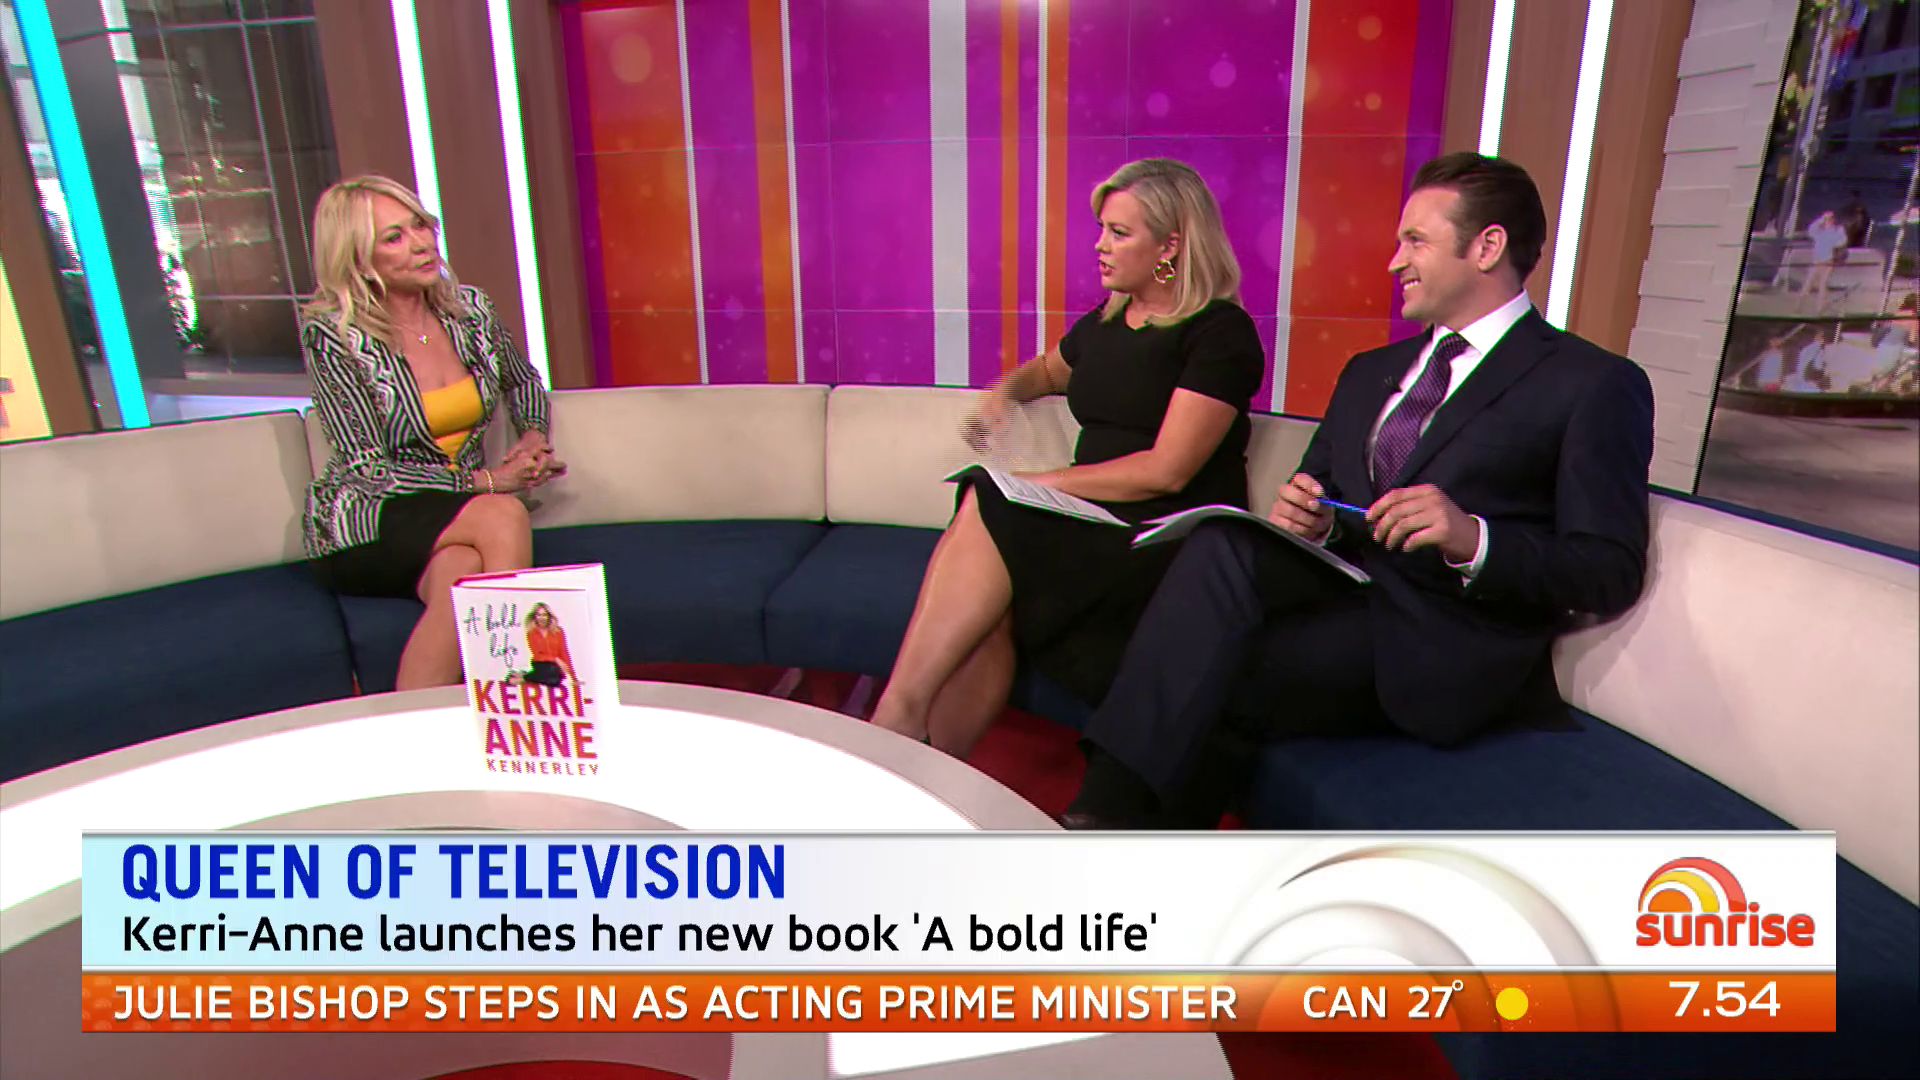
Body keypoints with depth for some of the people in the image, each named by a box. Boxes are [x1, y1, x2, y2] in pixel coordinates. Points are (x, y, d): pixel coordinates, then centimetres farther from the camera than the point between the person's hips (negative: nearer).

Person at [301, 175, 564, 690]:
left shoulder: (469, 308, 2)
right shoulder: (331, 334, -11)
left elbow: (523, 383, 22)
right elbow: (369, 469, -14)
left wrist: (534, 436, 1)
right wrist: (487, 481, -20)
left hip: (456, 519, 4)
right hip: (361, 530, -3)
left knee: (462, 571, -34)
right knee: (503, 516, -32)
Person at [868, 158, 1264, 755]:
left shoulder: (1220, 333, -4)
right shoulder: (1106, 321, 17)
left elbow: (1166, 472, -14)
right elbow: (1050, 368, 40)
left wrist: (1040, 482, -13)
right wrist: (1007, 389, 16)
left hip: (1172, 543, -6)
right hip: (1094, 527, 6)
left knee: (987, 511, -28)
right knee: (985, 612, -28)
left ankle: (898, 713, -26)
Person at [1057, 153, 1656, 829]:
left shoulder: (1596, 385, 4)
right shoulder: (1370, 372, 23)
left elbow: (1611, 575, -4)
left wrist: (1473, 540, -21)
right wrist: (1310, 522, -1)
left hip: (1442, 647, -5)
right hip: (1341, 588, 6)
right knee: (1222, 546, -25)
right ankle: (1108, 811, -27)